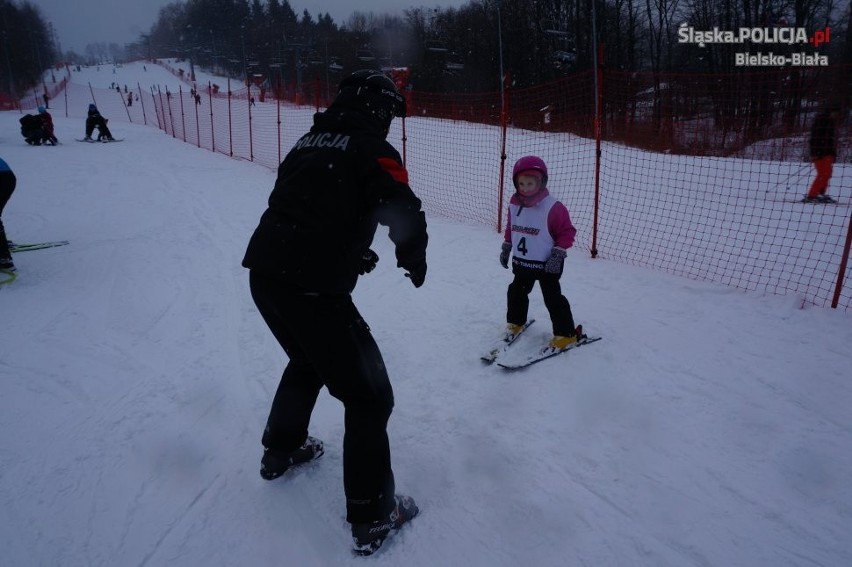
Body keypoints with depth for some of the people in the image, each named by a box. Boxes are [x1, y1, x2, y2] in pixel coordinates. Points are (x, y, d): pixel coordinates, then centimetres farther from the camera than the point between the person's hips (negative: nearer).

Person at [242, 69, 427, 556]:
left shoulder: (310, 140, 18)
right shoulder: (373, 149, -4)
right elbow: (405, 213, -14)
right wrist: (414, 259, 7)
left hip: (264, 270, 8)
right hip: (310, 286, -8)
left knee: (309, 361, 32)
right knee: (368, 393, 4)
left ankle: (281, 450, 49)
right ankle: (373, 516, 12)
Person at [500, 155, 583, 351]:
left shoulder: (553, 207, -20)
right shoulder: (514, 205, -2)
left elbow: (567, 232, -15)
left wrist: (558, 255, -20)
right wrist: (505, 248, 15)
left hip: (546, 264, -6)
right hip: (521, 262, 6)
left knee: (553, 298, 0)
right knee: (516, 292, 19)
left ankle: (566, 334, 13)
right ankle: (515, 322, 42)